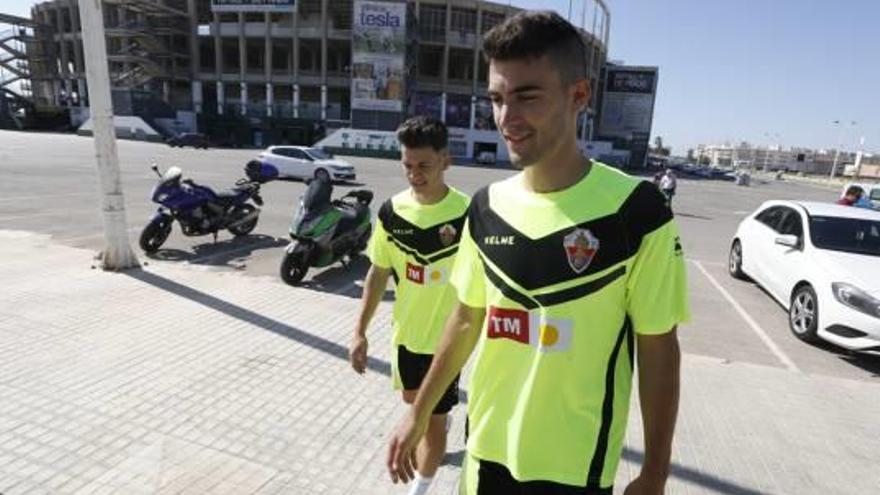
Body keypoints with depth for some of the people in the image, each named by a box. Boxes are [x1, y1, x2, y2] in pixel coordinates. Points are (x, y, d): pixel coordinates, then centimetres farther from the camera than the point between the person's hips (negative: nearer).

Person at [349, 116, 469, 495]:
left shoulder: (466, 213, -20)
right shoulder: (391, 212, -8)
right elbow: (379, 272, 1)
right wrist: (360, 330, 1)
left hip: (447, 336, -5)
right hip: (406, 331, 5)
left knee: (433, 419, 7)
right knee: (413, 399, 28)